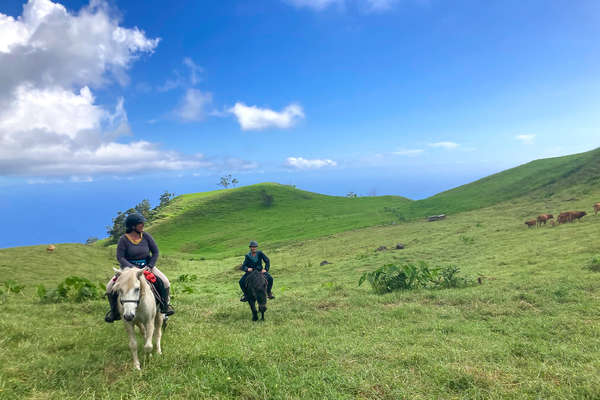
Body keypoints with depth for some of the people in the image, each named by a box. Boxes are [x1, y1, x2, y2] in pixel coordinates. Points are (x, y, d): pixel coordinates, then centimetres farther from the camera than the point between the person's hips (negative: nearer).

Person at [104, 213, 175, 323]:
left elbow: (155, 252, -1)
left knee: (165, 283, -16)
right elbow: (120, 257, -13)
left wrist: (149, 266, -13)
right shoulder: (123, 239, -11)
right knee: (110, 287, -16)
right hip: (128, 267, -1)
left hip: (146, 266, 1)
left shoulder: (146, 236, -5)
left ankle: (164, 305, 11)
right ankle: (115, 311, 8)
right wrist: (132, 268, -25)